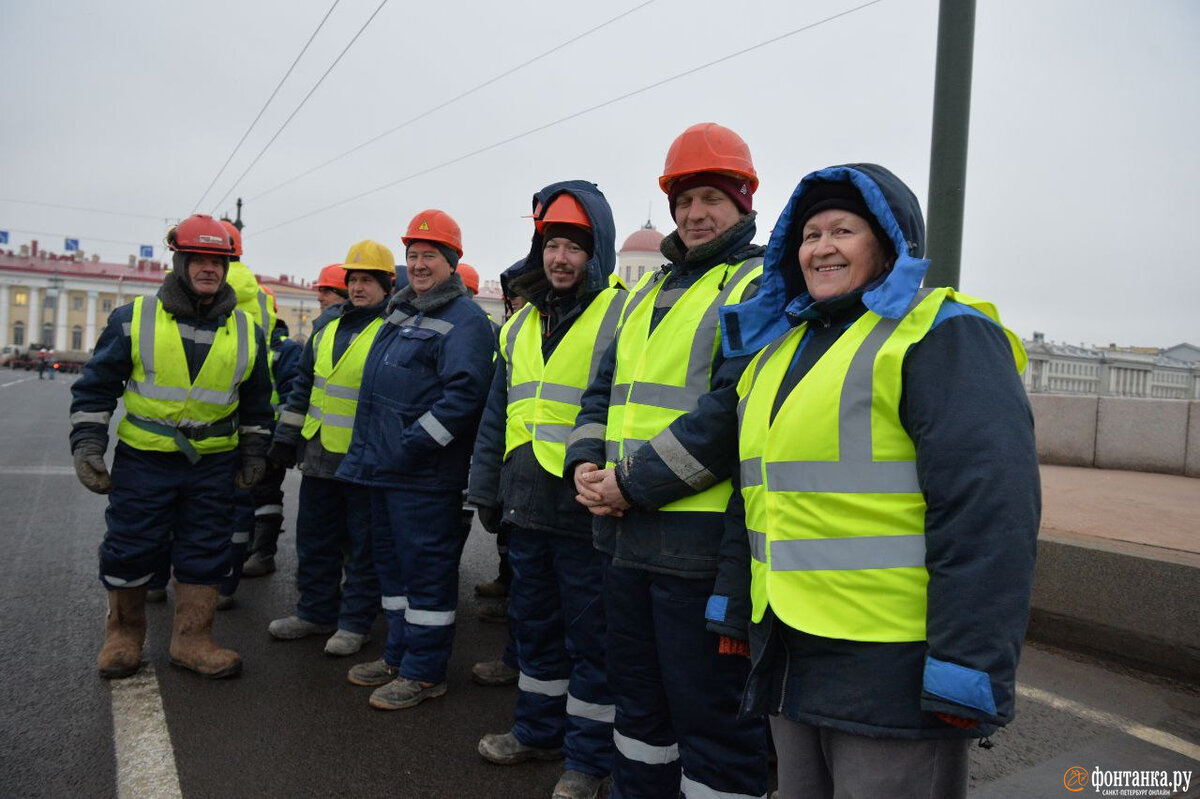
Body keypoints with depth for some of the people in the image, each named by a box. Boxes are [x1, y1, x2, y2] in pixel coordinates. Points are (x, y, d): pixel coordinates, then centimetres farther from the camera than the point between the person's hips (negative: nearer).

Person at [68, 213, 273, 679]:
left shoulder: (245, 331, 5)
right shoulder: (134, 319, -2)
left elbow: (256, 402, 14)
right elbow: (96, 386, 2)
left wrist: (254, 454, 12)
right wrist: (87, 445, -4)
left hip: (213, 465, 2)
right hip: (143, 461, -2)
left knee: (205, 552, 7)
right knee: (130, 549, 7)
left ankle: (191, 639, 20)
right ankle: (124, 634, 28)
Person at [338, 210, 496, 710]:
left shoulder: (465, 320, -13)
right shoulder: (400, 312, 15)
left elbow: (463, 395, -23)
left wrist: (412, 444, -22)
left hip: (425, 477, -9)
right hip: (383, 470, 10)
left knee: (427, 570, 0)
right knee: (393, 564, 18)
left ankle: (424, 673, 13)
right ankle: (399, 655, 33)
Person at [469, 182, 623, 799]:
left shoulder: (621, 318, -8)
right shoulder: (521, 326, 14)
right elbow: (497, 413, 19)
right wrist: (486, 487, 17)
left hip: (588, 511, -7)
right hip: (526, 509, 7)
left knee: (591, 635, 6)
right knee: (535, 625, 20)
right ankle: (539, 729, 38)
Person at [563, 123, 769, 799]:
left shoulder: (763, 287, -8)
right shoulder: (651, 289, 18)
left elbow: (733, 410, -20)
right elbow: (607, 384, 17)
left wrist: (635, 482, -18)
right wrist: (585, 461, -1)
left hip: (702, 542, -8)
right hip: (628, 536, 8)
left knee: (711, 714, 5)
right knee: (639, 697, 22)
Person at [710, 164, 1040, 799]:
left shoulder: (946, 335, -9)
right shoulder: (778, 349, 15)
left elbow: (987, 513, -18)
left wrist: (969, 675, -21)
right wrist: (732, 611, 17)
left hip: (894, 673, -7)